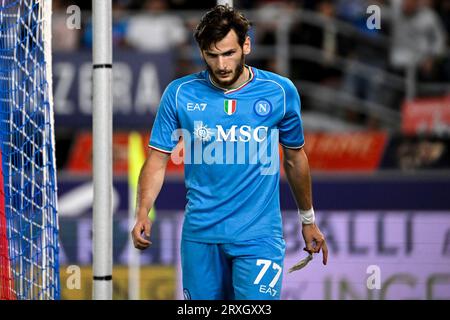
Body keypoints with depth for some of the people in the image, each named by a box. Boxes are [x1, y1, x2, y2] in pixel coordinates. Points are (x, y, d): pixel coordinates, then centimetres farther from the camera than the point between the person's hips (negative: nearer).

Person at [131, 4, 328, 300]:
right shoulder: (180, 94, 0)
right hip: (200, 234, 1)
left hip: (259, 234, -1)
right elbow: (158, 159, 1)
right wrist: (142, 214, -14)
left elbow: (295, 158, 13)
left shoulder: (280, 92, 0)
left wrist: (308, 220, 21)